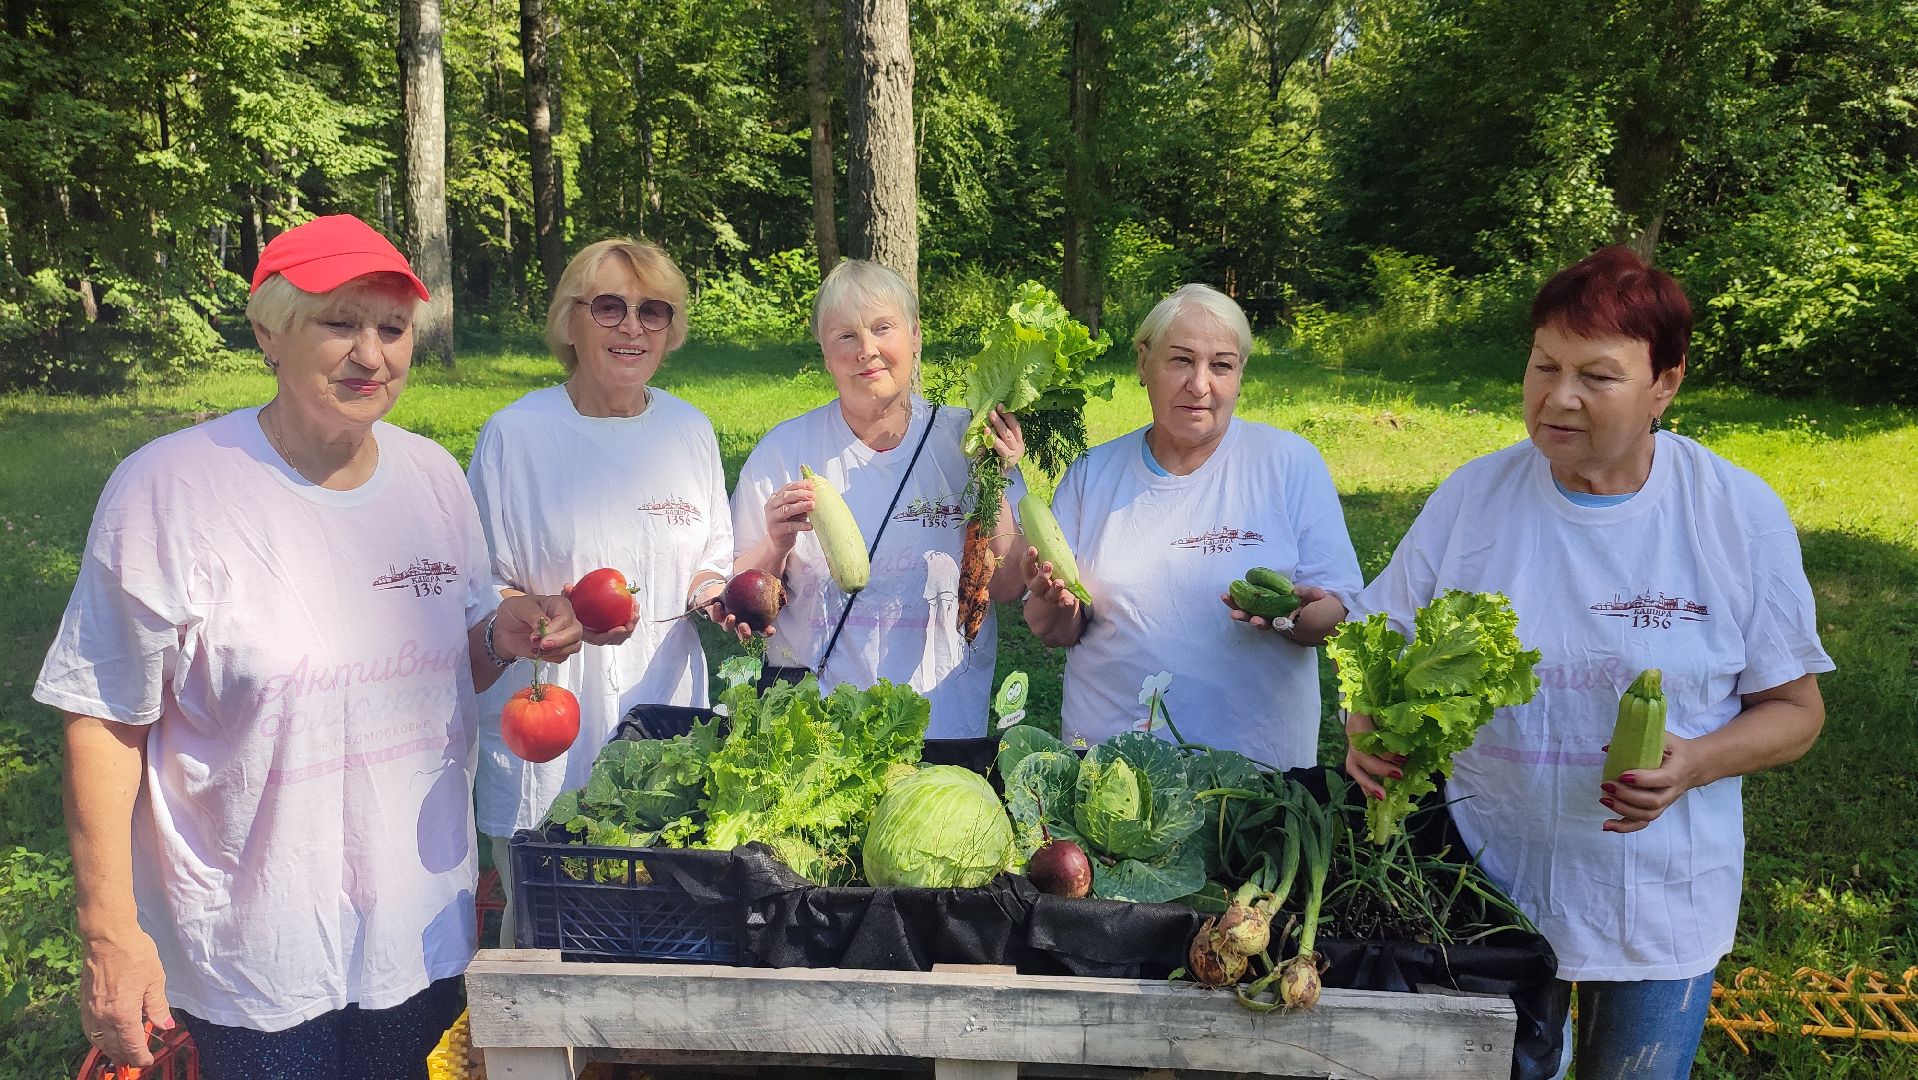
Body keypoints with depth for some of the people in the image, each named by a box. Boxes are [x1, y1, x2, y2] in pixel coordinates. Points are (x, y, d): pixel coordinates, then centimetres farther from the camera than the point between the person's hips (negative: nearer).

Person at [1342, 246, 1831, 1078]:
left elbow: (1794, 710, -2)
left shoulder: (1742, 516, -8)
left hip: (1662, 904, 0)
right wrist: (1368, 727, -21)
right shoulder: (1471, 497, -6)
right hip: (1485, 879, 1)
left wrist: (1694, 763, -21)